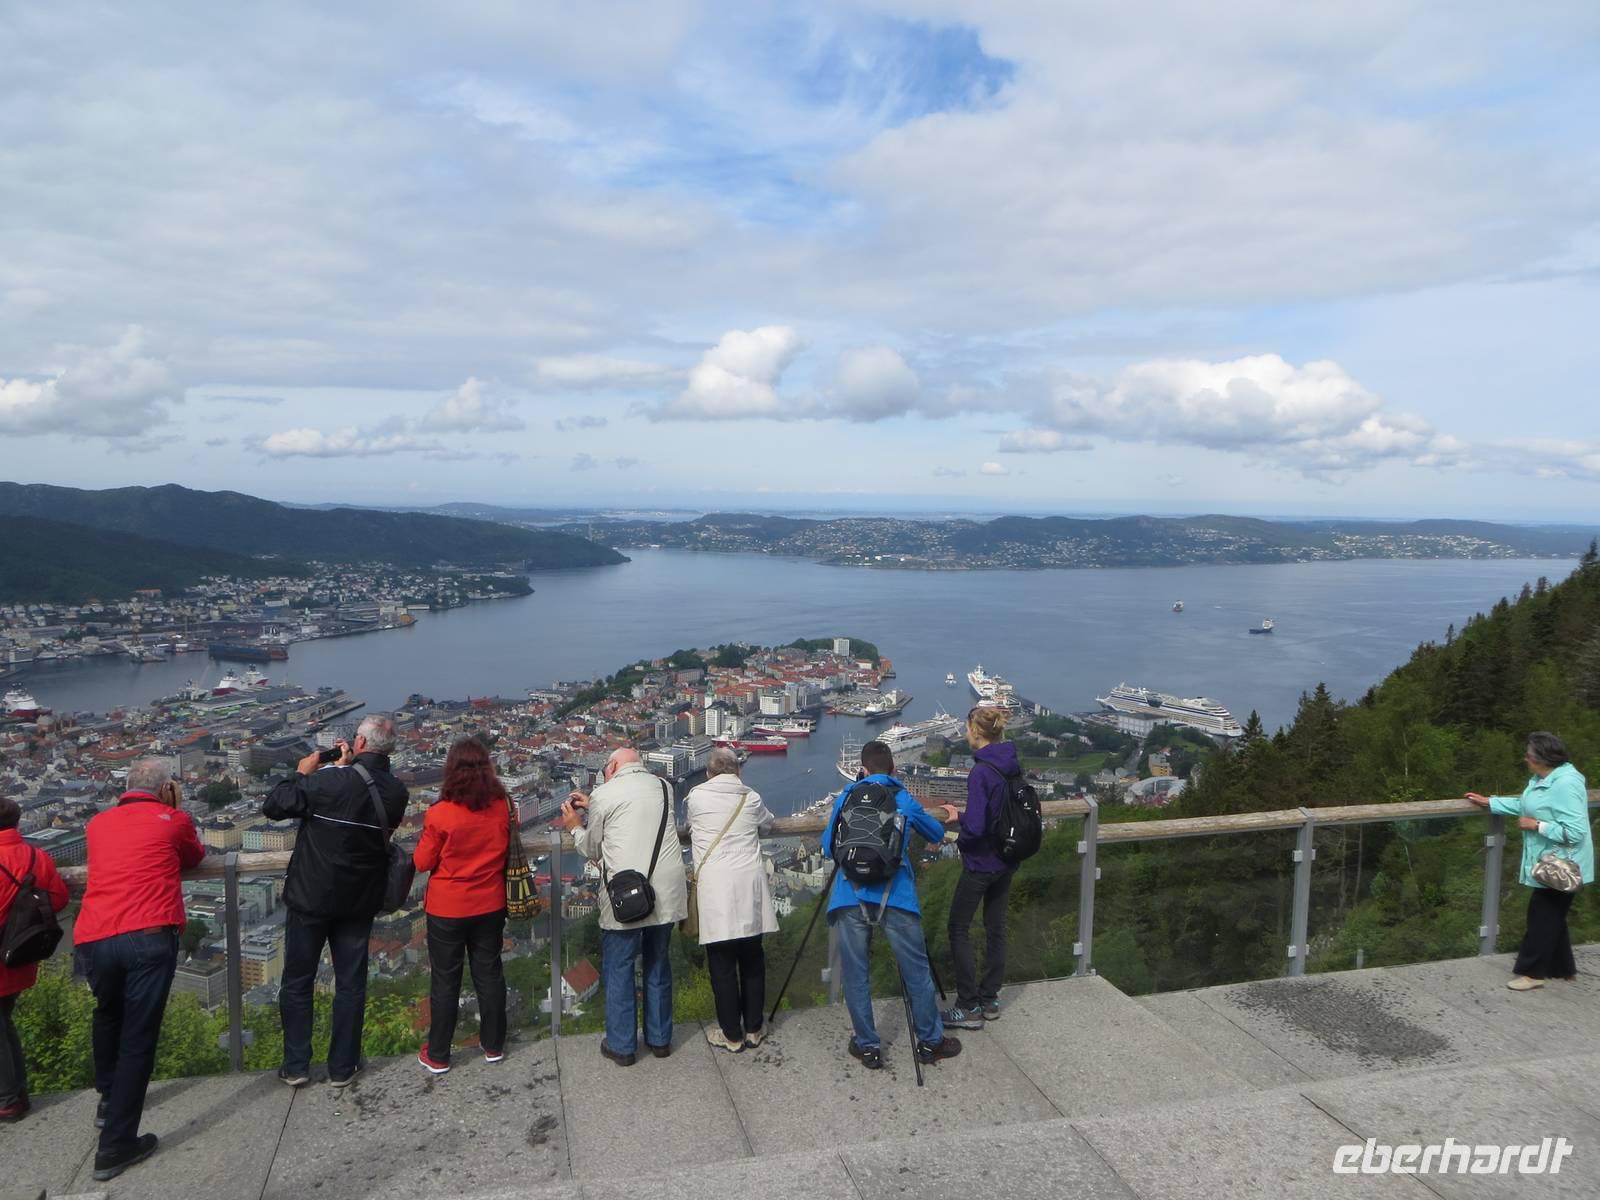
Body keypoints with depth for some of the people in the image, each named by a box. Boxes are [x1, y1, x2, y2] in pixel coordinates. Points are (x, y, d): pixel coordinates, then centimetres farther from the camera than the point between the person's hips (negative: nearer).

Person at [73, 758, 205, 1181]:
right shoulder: (173, 819, 11)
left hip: (92, 939, 5)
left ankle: (109, 1098, 46)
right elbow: (194, 857, 30)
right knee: (138, 1037, 3)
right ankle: (115, 1145, 4)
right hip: (149, 937, -5)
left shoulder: (98, 823, 23)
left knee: (107, 1017, 31)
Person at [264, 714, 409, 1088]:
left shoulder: (327, 781, -23)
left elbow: (273, 806, -12)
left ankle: (296, 1066, 20)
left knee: (297, 983, 13)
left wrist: (301, 773, 2)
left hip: (311, 897, -3)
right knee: (351, 983, 13)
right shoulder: (396, 792, -7)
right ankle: (342, 1067, 21)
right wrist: (349, 768, 7)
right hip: (360, 901, 4)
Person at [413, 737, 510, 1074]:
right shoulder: (502, 807, -10)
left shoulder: (440, 813, -21)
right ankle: (493, 1045, 27)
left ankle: (438, 1055, 22)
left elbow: (422, 862, -9)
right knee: (489, 973, 15)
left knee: (446, 980, 10)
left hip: (447, 909, -3)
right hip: (490, 906, 3)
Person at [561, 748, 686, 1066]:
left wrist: (576, 827, 24)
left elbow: (593, 851, 6)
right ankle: (659, 1039, 29)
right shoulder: (664, 786, 8)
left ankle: (621, 1046, 19)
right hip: (666, 892, 5)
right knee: (658, 965, 18)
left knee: (618, 969, 11)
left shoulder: (604, 794, -5)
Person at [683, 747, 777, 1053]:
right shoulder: (751, 798, 8)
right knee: (752, 961, 13)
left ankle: (731, 1035, 13)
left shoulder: (695, 797, 2)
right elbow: (768, 822, 27)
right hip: (750, 887, 3)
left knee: (722, 964, 5)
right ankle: (753, 1030, 23)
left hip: (715, 889, -3)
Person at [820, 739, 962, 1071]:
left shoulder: (845, 798, 12)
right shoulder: (904, 798, 11)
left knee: (855, 974, 10)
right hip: (895, 897, -1)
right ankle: (930, 1041, 21)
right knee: (917, 971, 11)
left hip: (850, 897, 1)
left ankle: (867, 1046, 17)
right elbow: (937, 834, 25)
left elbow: (827, 847, 17)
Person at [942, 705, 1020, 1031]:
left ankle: (969, 1007, 8)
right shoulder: (1013, 765, 1)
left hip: (980, 863, -8)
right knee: (996, 927, 16)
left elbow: (975, 827, -26)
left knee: (959, 929, 5)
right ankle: (990, 1001, 26)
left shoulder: (981, 772, -24)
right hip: (1007, 860, 8)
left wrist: (959, 838, -5)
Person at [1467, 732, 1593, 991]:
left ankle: (1531, 972, 12)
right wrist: (1488, 802, 18)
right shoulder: (1543, 779, 4)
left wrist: (1536, 825, -24)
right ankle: (1562, 968, 32)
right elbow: (1525, 805, 19)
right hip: (1548, 863, 10)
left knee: (1543, 917, 1)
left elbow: (1574, 832, -31)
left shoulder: (1566, 785, -28)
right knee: (1552, 916, 19)